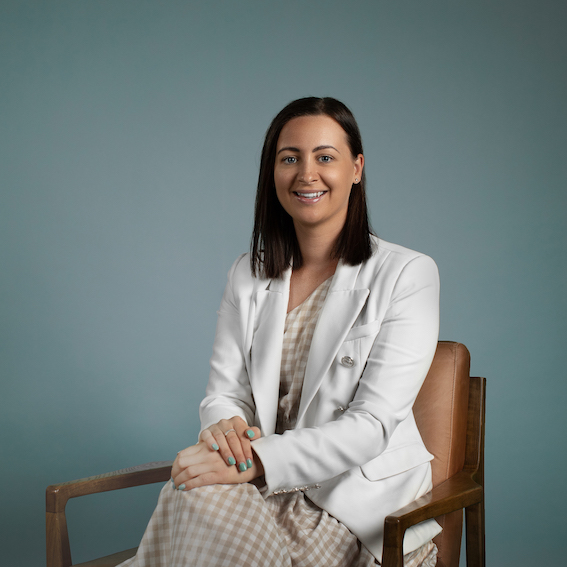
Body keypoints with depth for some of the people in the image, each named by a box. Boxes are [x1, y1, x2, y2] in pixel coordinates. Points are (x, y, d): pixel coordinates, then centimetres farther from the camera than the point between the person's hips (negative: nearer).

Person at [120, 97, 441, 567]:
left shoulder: (407, 275, -7)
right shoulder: (248, 276, 10)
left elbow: (371, 425, -14)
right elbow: (225, 391, 7)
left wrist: (258, 461, -26)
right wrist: (225, 426, -19)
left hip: (362, 502, -4)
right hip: (273, 486, 4)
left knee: (201, 500, -29)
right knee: (195, 490, -30)